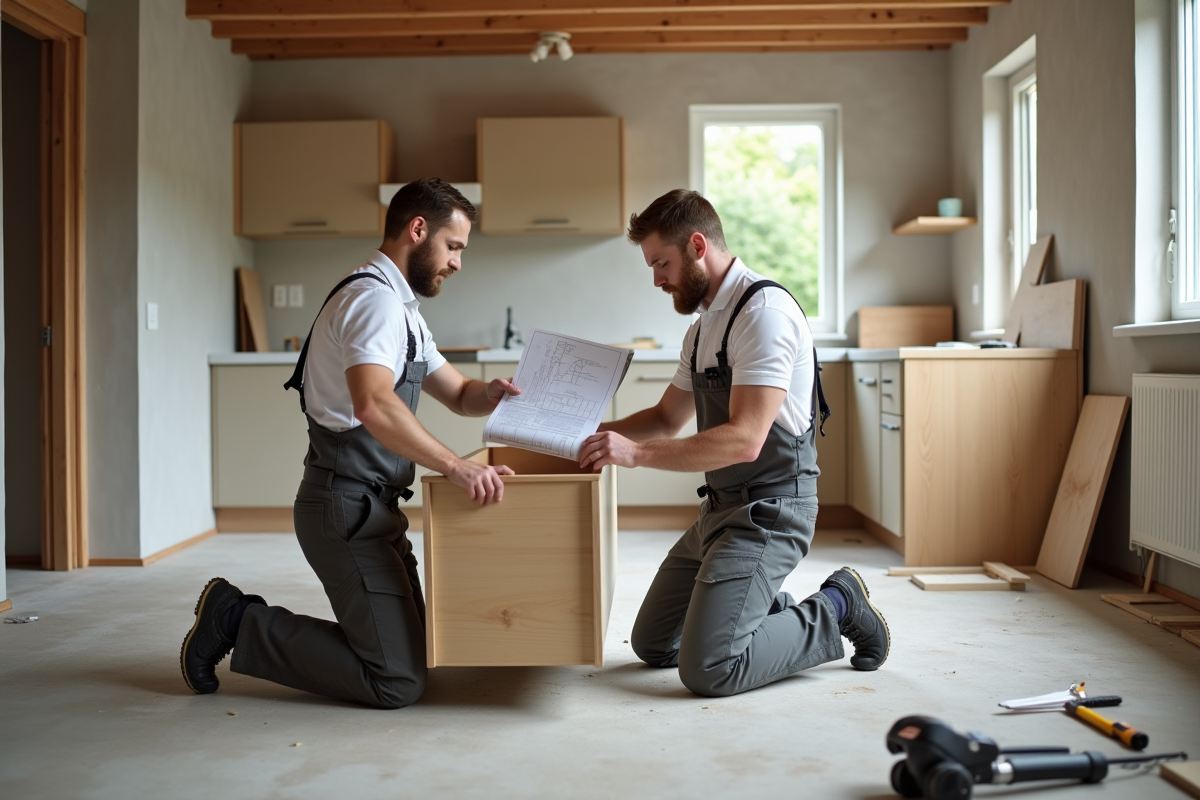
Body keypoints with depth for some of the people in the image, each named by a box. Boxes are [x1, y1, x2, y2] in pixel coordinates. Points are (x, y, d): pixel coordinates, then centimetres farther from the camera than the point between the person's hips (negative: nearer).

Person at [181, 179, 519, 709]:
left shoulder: (400, 308, 19)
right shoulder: (375, 298, -15)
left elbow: (458, 395, 22)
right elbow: (373, 405, -33)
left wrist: (490, 394, -1)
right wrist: (457, 468, -33)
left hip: (372, 507, 11)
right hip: (348, 509, -11)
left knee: (413, 651, 14)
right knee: (396, 681, -12)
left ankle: (240, 616, 17)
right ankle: (236, 623, 0)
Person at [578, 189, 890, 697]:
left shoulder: (764, 311, -17)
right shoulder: (704, 325, 15)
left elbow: (744, 439, -26)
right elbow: (668, 418, 24)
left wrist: (638, 453, -29)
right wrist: (596, 434, 9)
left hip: (768, 510, -10)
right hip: (721, 507, 10)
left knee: (706, 669, -17)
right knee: (651, 645, 12)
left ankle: (833, 610, 3)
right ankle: (776, 611, 21)